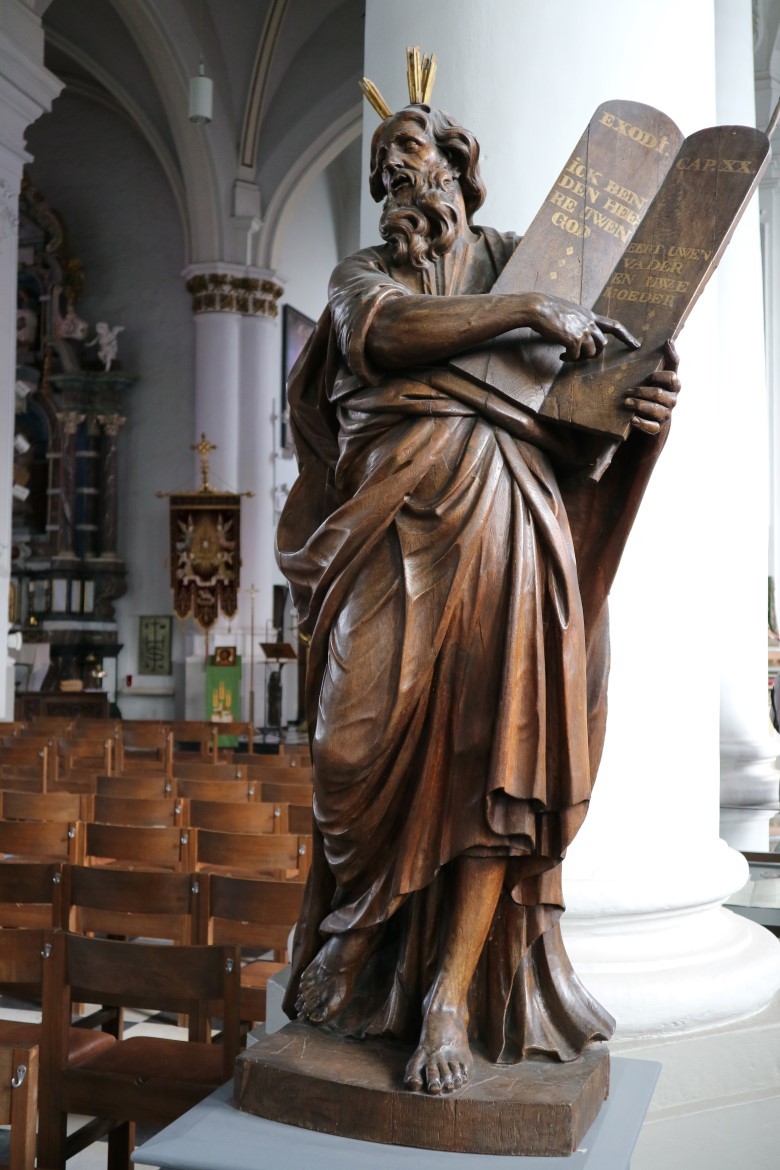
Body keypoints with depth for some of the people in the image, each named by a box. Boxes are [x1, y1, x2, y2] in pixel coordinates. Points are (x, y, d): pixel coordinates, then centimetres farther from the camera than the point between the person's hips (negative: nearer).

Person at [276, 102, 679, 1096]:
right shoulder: (363, 271, 19)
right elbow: (379, 331, -7)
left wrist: (647, 409, -14)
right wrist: (525, 311, -14)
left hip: (502, 525, 0)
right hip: (396, 524, 1)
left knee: (495, 742, -10)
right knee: (376, 741, -5)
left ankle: (453, 995, -5)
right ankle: (371, 960, 14)